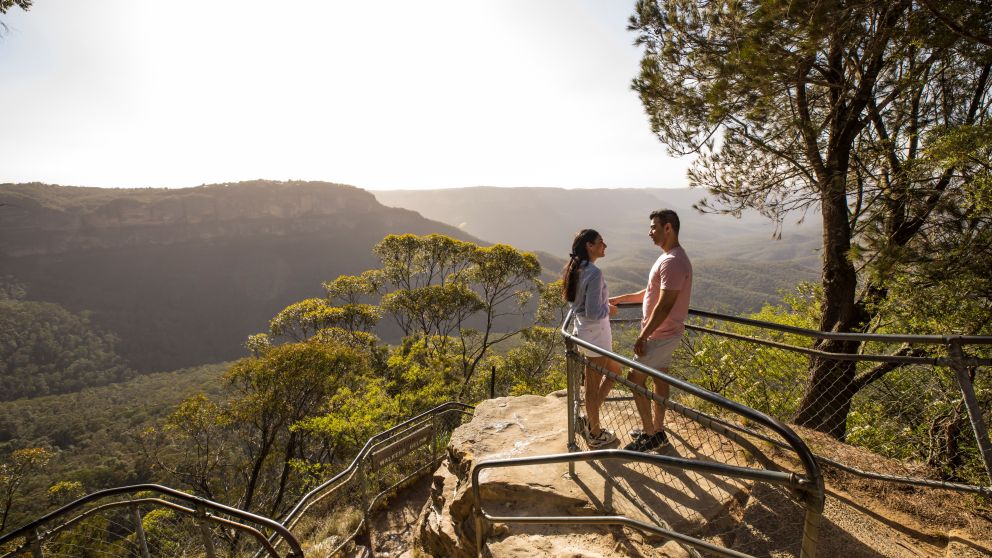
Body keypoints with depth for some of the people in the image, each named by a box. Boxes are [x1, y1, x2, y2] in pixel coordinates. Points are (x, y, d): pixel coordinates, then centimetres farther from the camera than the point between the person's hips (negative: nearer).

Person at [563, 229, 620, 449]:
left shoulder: (576, 269, 6)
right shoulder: (594, 273, -24)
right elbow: (593, 313, -26)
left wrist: (606, 303, 11)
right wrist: (609, 309, -8)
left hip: (584, 332, 9)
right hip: (595, 334, -9)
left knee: (614, 370, 25)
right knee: (593, 386, 6)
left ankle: (589, 419, 30)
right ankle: (596, 435, 25)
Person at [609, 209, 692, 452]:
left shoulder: (673, 262, -25)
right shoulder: (670, 257, 9)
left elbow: (664, 306, -27)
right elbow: (652, 293, 18)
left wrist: (643, 337, -21)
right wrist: (621, 299, 17)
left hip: (660, 335, -10)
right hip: (665, 333, 10)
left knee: (635, 380, 1)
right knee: (660, 378, 17)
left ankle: (650, 434, 12)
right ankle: (658, 430, 30)